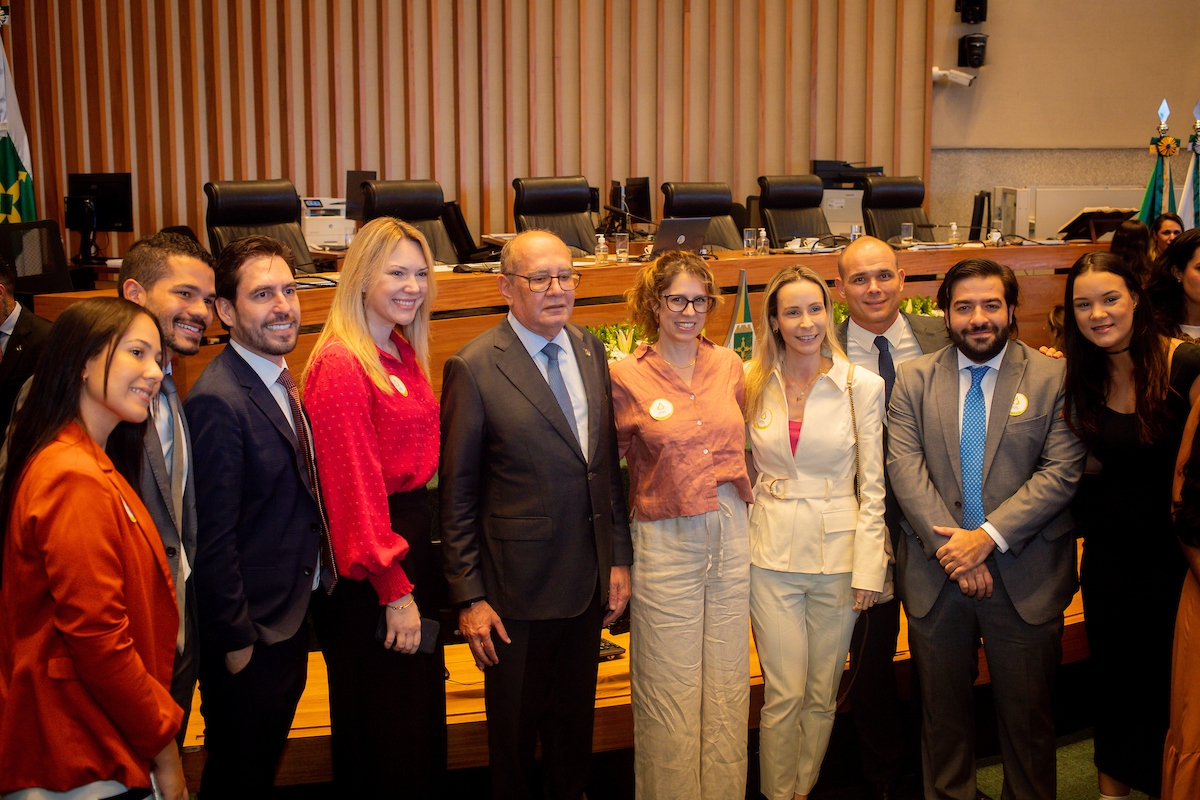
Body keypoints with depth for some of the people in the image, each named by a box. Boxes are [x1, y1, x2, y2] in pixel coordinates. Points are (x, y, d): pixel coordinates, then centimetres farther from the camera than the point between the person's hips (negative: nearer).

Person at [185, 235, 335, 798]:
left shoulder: (282, 382, 6)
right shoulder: (219, 400, -24)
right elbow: (214, 538, -23)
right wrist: (236, 640, -18)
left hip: (293, 620, 9)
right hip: (249, 636, -8)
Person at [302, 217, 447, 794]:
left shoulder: (404, 351, 8)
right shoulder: (340, 363, -19)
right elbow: (354, 487, -20)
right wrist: (395, 590, -18)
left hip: (415, 540, 9)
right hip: (367, 571, -8)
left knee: (422, 713, 21)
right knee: (382, 730, 8)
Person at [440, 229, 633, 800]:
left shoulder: (591, 350, 4)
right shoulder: (474, 368, -13)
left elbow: (608, 463, 9)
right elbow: (457, 493, -10)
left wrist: (619, 558, 8)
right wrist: (468, 596, -10)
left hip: (589, 581, 5)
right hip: (517, 587, -5)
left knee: (576, 721, 20)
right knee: (515, 732, 13)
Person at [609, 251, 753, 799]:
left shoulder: (729, 365, 6)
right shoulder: (626, 377, -6)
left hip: (731, 533, 4)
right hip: (666, 542, -4)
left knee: (728, 685, 12)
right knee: (669, 690, 3)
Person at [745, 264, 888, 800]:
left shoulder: (862, 386, -5)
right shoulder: (754, 384, 1)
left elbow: (871, 486, -3)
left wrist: (868, 569, -6)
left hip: (838, 553, 0)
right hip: (773, 553, 0)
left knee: (822, 694, 11)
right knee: (784, 693, 0)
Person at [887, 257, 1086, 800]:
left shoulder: (1053, 378, -2)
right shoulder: (913, 379, 4)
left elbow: (1061, 472, -10)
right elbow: (905, 466, -5)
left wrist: (988, 536, -17)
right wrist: (951, 546, -15)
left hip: (1025, 577, -1)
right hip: (935, 575, 2)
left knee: (1027, 714, 10)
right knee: (942, 710, 14)